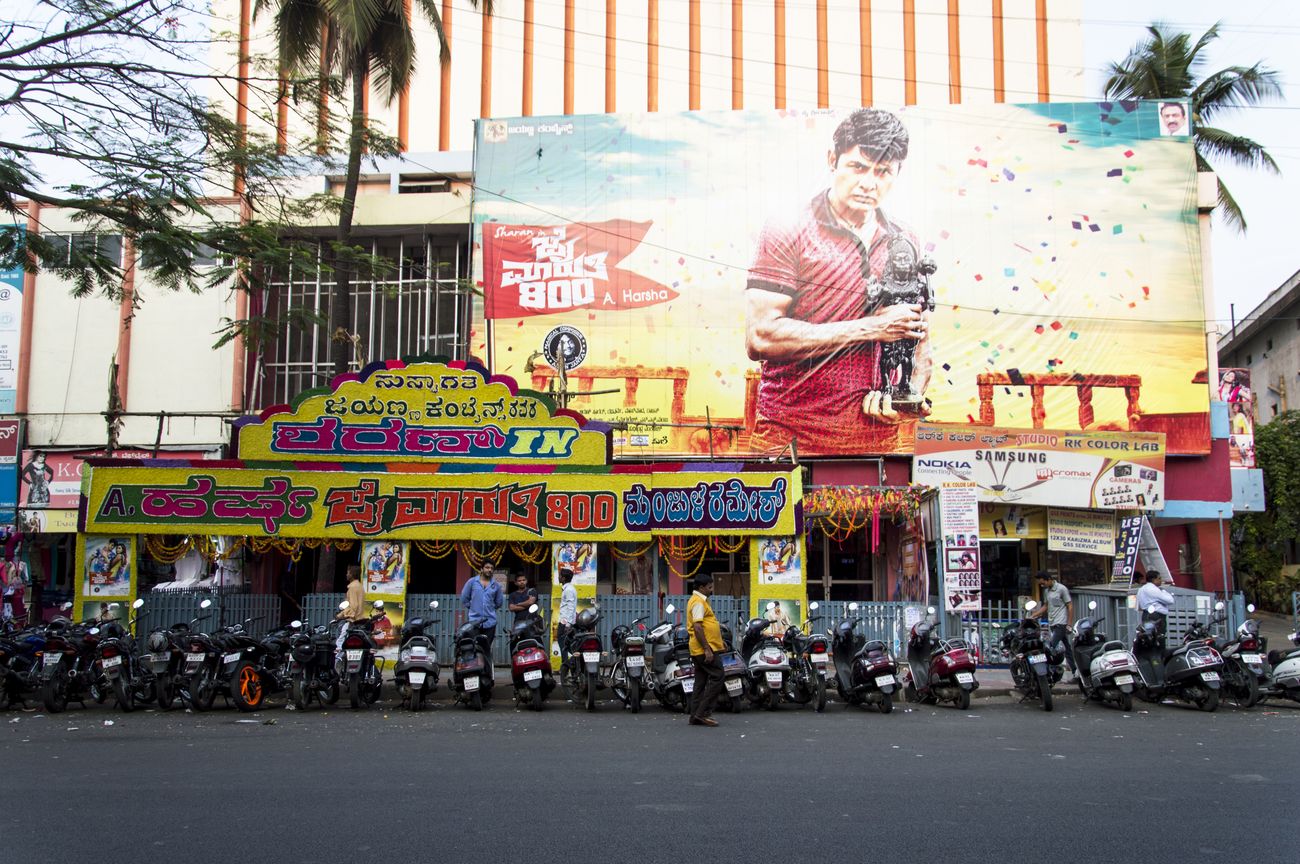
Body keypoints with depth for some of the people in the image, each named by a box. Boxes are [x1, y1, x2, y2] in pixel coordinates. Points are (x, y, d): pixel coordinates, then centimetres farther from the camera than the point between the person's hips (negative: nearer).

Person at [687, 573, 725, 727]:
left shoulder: (699, 600, 19)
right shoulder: (698, 602, -14)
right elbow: (697, 627, -22)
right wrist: (707, 649, -24)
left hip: (700, 650, 11)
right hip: (706, 648, -11)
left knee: (701, 682, 10)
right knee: (717, 677, -9)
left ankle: (696, 716, 12)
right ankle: (703, 713, -9)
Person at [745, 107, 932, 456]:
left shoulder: (905, 245, 11)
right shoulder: (788, 233, -5)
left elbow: (920, 340, 19)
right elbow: (760, 338, -17)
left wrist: (912, 394, -3)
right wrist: (870, 328, -14)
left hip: (879, 440, 4)